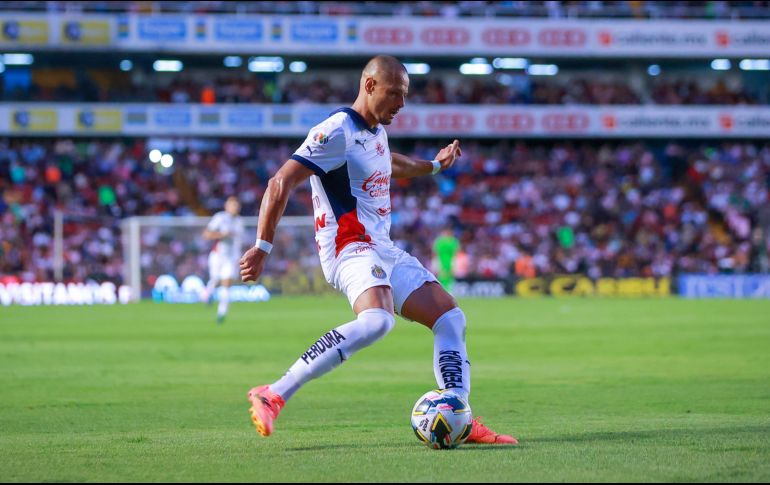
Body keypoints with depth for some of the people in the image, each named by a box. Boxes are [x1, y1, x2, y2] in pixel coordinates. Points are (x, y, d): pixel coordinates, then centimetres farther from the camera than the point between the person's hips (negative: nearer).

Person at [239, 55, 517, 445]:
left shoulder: (376, 131, 17)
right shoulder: (337, 131, -12)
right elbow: (280, 183, -18)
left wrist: (434, 166, 45)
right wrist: (263, 247, -22)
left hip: (384, 250, 10)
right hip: (350, 247, -10)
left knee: (451, 318, 3)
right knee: (376, 320, -36)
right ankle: (273, 396, -36)